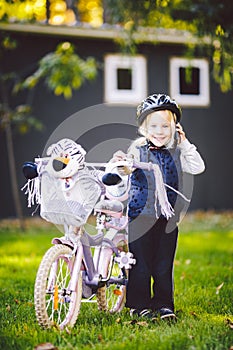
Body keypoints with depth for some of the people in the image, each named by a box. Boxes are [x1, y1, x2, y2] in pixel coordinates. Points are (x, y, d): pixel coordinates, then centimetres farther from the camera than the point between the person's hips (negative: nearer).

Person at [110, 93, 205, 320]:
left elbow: (198, 167, -2)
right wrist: (118, 163, -37)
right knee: (141, 264, 2)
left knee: (164, 266, 8)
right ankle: (139, 305, 15)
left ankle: (164, 304, 20)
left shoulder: (175, 153, 7)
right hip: (141, 215, -3)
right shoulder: (138, 151, -3)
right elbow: (126, 169, -15)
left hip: (168, 218, 3)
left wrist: (184, 143, -5)